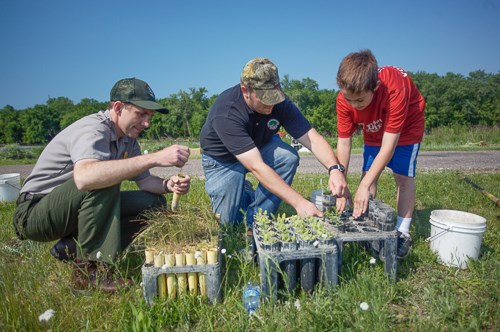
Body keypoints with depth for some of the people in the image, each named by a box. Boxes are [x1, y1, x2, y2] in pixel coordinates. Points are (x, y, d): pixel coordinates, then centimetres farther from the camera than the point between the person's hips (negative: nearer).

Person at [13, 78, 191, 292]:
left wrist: (168, 185, -20)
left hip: (80, 209, 8)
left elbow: (144, 180, 3)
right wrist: (154, 158, -49)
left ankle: (73, 248, -1)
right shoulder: (93, 129, -25)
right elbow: (84, 177, -46)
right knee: (103, 179, -34)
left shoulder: (128, 138, 2)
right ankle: (89, 269, -25)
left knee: (154, 203, -4)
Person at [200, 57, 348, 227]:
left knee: (289, 156, -27)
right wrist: (299, 202, -47)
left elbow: (313, 139, -23)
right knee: (230, 219, -14)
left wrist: (334, 168, -43)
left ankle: (254, 223, -12)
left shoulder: (280, 103, -22)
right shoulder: (225, 112, -37)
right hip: (222, 160, -3)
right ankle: (242, 193, 22)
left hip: (260, 148, 4)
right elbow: (256, 167, -43)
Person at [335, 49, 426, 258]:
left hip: (406, 125, -4)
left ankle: (403, 234, 3)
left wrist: (364, 186, -43)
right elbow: (344, 141, -24)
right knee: (368, 174, -3)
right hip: (374, 129, 4)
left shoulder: (394, 89, -43)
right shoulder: (344, 99, -31)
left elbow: (389, 144, -41)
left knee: (403, 176, -8)